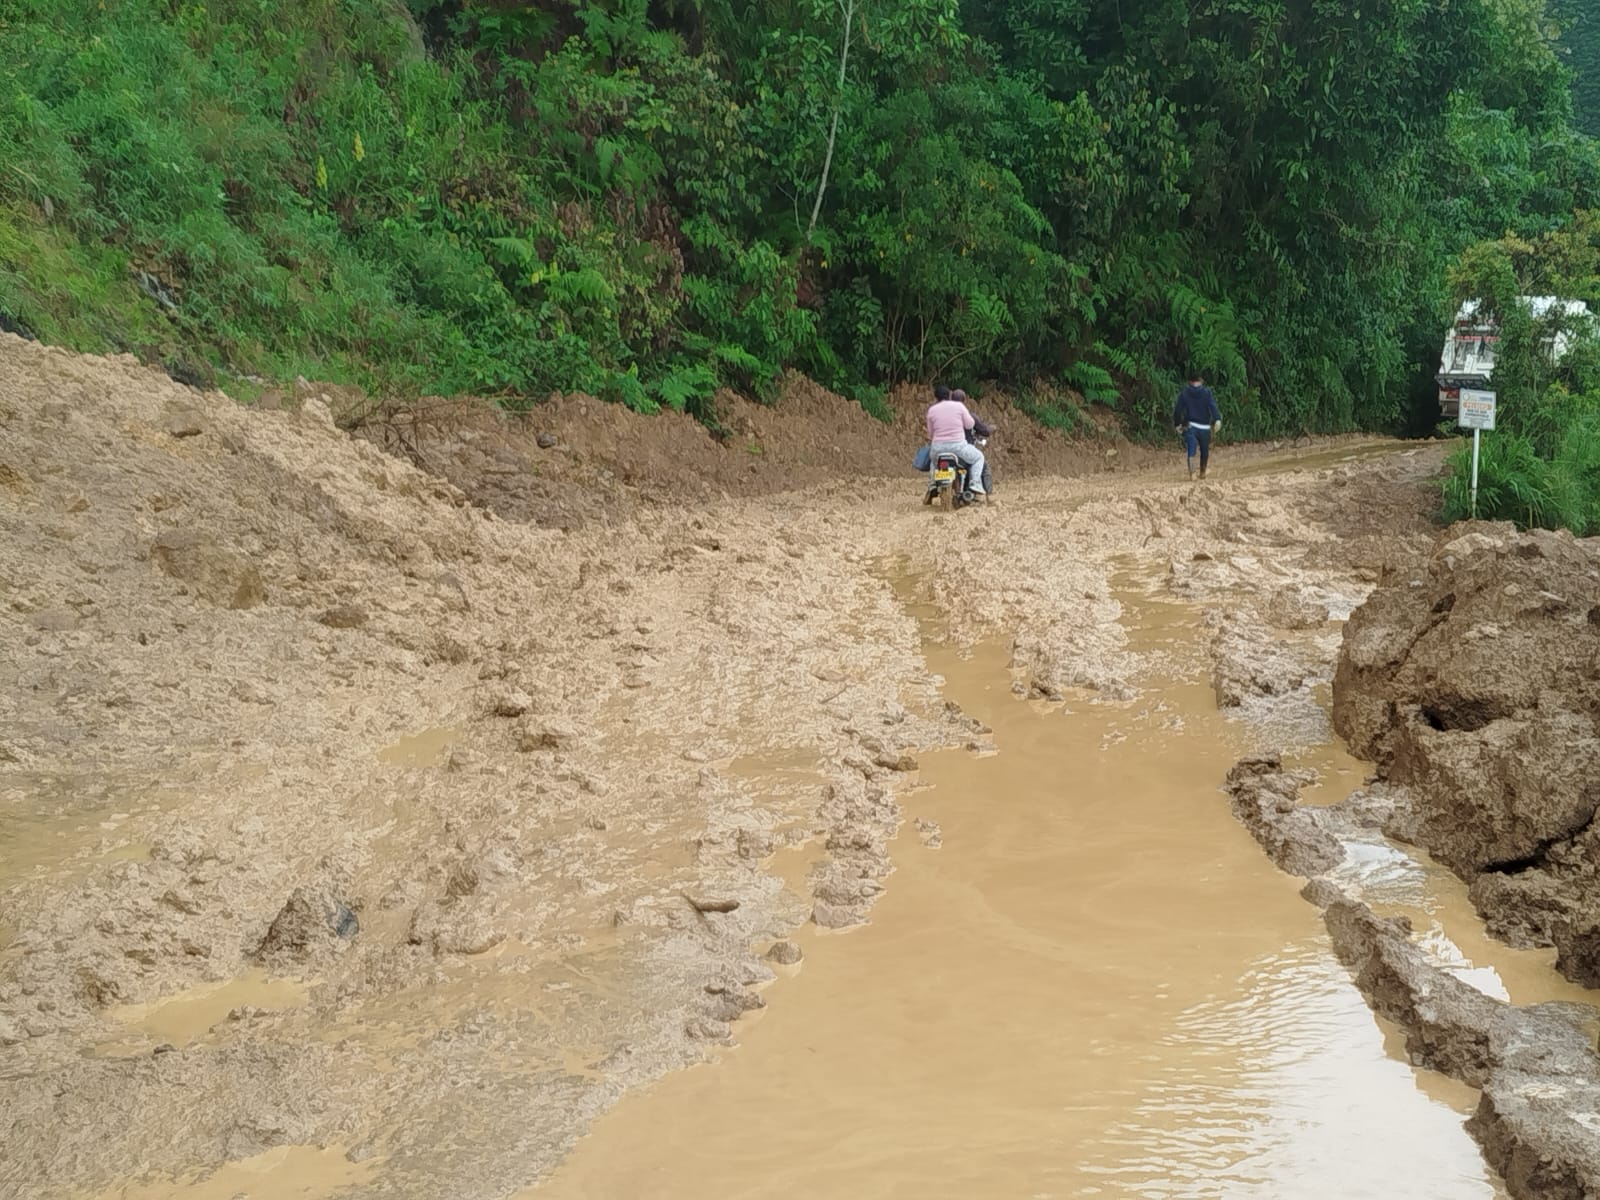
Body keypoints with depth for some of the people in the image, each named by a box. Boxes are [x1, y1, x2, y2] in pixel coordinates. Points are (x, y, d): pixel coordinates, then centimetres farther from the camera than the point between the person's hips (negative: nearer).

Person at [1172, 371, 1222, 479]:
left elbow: (1177, 409, 2)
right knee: (1204, 451, 18)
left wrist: (1177, 424, 13)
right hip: (1204, 427, 0)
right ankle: (1203, 473, 33)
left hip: (1190, 426, 0)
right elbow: (1213, 406, -14)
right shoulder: (1207, 392, 0)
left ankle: (1192, 473, -26)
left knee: (1191, 452, -7)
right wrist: (1218, 420, -22)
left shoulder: (1184, 393, 3)